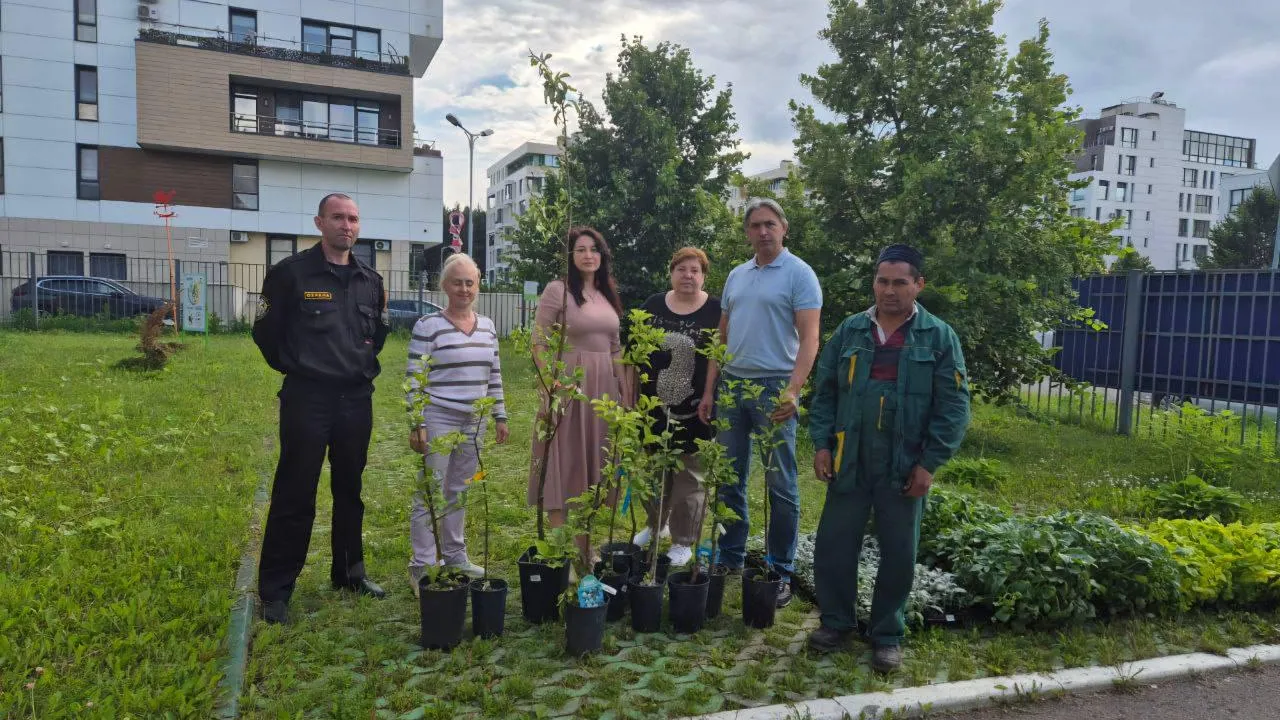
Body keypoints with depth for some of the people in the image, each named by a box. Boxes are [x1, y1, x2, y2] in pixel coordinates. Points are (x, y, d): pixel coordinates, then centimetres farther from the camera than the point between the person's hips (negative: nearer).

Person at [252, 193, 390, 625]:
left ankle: (350, 572, 29)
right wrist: (295, 368, 7)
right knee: (295, 495, 0)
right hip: (306, 399, -4)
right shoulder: (290, 273, -6)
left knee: (349, 491, 14)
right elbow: (266, 332, 1)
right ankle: (275, 590, 11)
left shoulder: (371, 280, 8)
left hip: (357, 399, 5)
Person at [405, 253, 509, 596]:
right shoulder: (427, 326, -9)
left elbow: (494, 375, 15)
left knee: (459, 491, 14)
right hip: (437, 419, -6)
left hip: (473, 421, 6)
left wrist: (500, 416, 13)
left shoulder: (487, 326, 9)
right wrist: (416, 424, -13)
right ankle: (421, 566, 6)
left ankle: (455, 557, 25)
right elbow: (414, 379, -10)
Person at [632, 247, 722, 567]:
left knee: (688, 477, 6)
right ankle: (656, 523, 38)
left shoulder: (717, 311, -4)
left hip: (694, 410, -3)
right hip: (654, 406, 3)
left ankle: (683, 542, 20)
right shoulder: (653, 306, 5)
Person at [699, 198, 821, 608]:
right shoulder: (736, 276, 13)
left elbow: (809, 339, -13)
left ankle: (780, 572, 13)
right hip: (732, 384, 6)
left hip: (774, 388, -6)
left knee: (780, 485, 2)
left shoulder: (798, 274, -5)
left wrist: (793, 390, -25)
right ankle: (730, 559, 26)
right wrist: (709, 391, 11)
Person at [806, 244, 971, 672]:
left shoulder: (939, 337, -2)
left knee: (898, 553, 9)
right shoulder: (850, 331, 5)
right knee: (833, 544, 8)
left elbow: (953, 406, -4)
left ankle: (887, 633, 27)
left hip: (905, 468, -2)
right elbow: (825, 391, 8)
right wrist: (821, 444, -2)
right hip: (849, 464, 2)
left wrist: (930, 462, -9)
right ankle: (836, 621, 27)